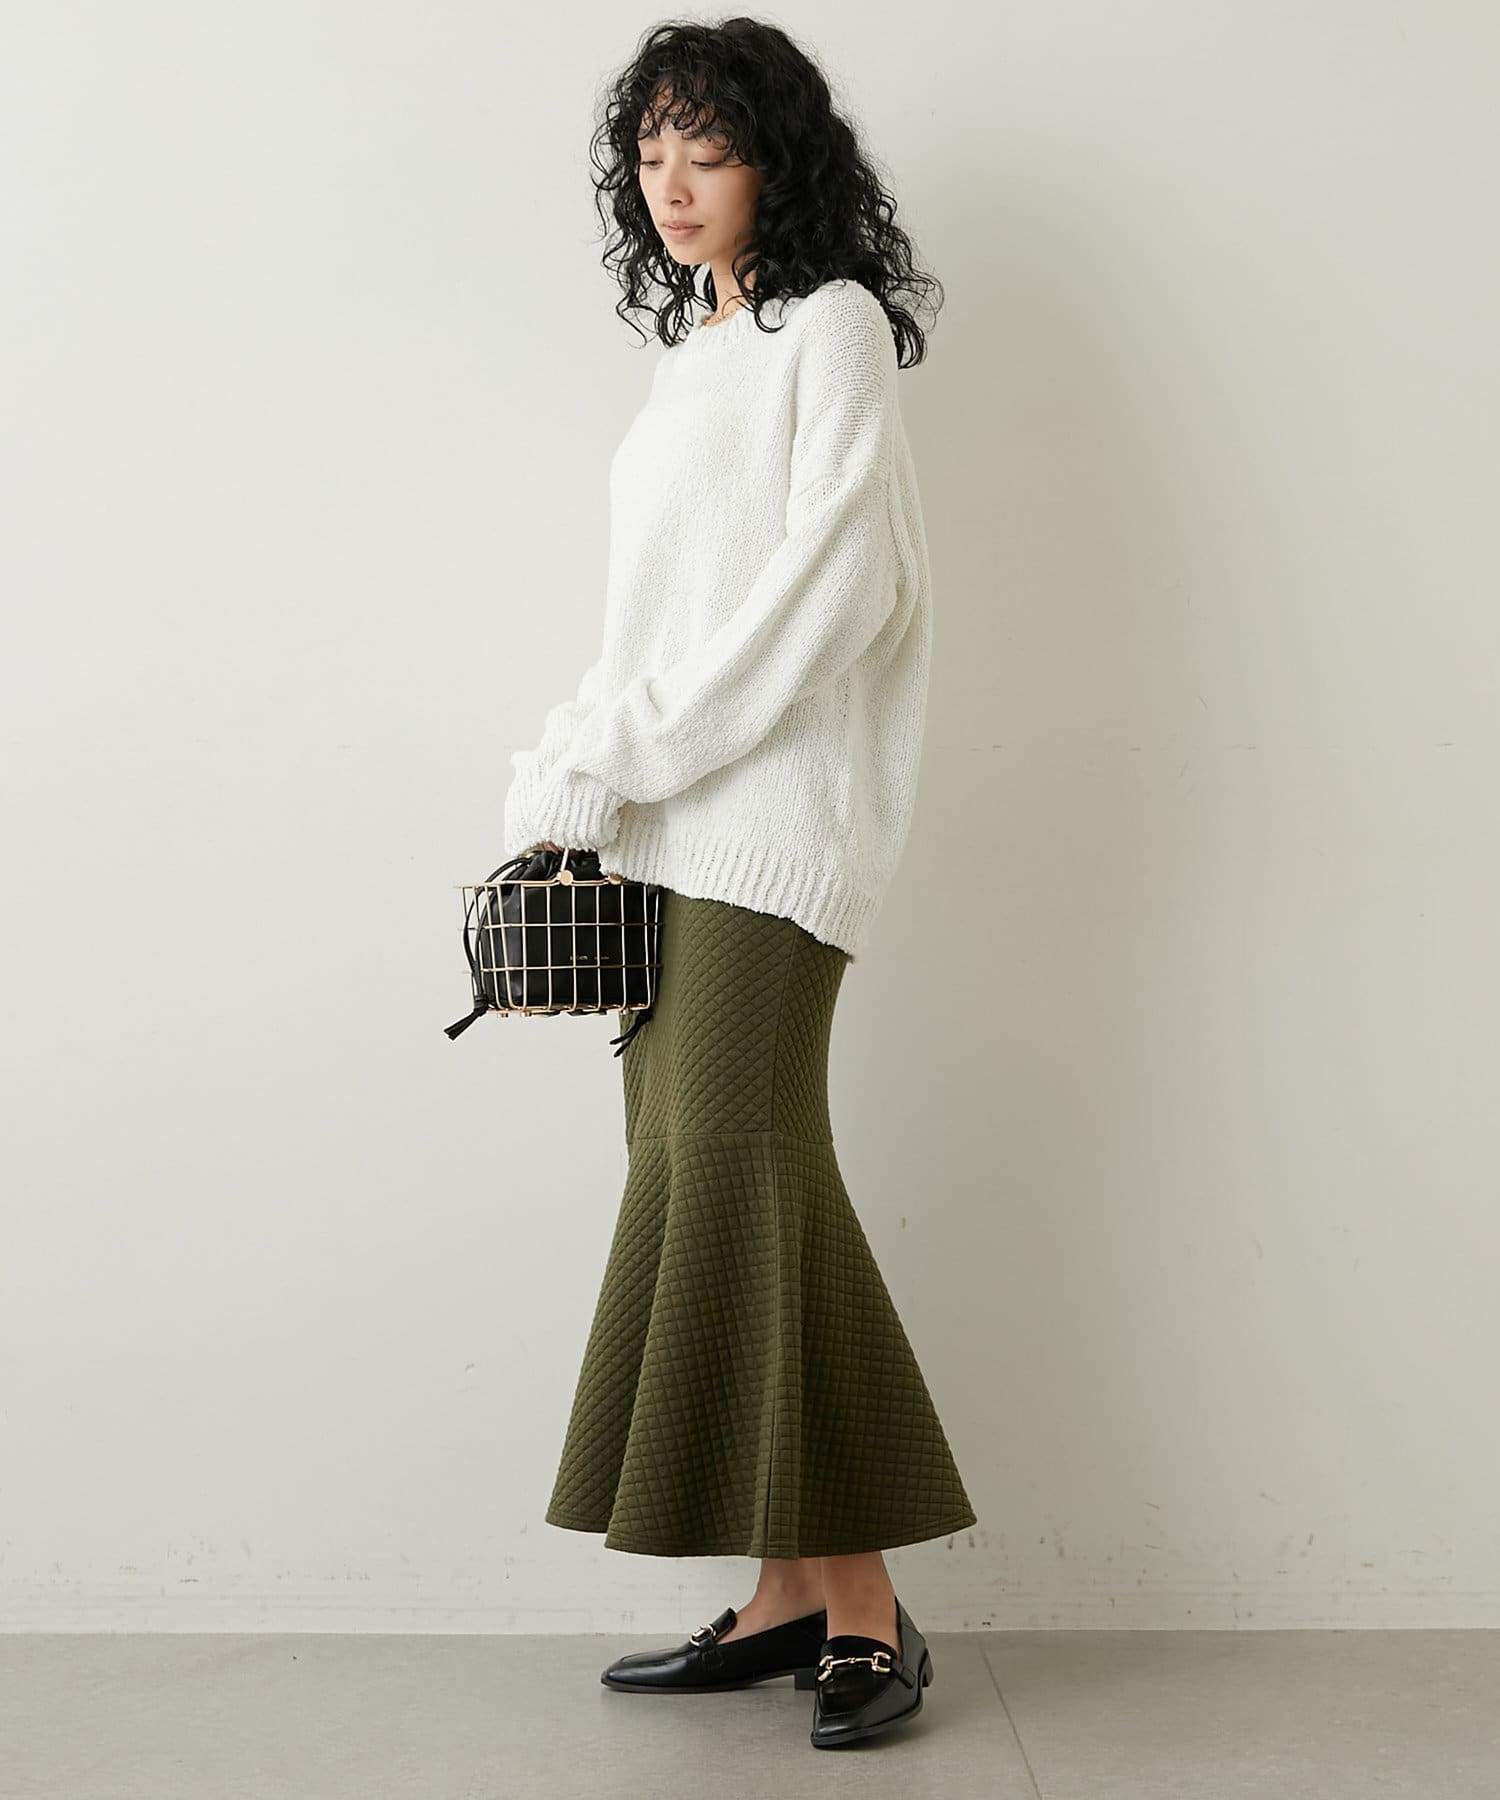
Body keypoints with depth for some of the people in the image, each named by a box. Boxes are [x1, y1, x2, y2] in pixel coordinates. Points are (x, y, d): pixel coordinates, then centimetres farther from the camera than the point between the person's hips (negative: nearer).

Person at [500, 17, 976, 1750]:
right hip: (666, 832, 8)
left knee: (731, 1173, -13)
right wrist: (569, 790, 10)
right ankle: (790, 1596, 8)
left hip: (769, 817, -8)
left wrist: (608, 759, -13)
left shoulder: (833, 326, 0)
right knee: (707, 1182, 3)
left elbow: (831, 586, -13)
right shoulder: (695, 354, 23)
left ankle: (862, 1605, -5)